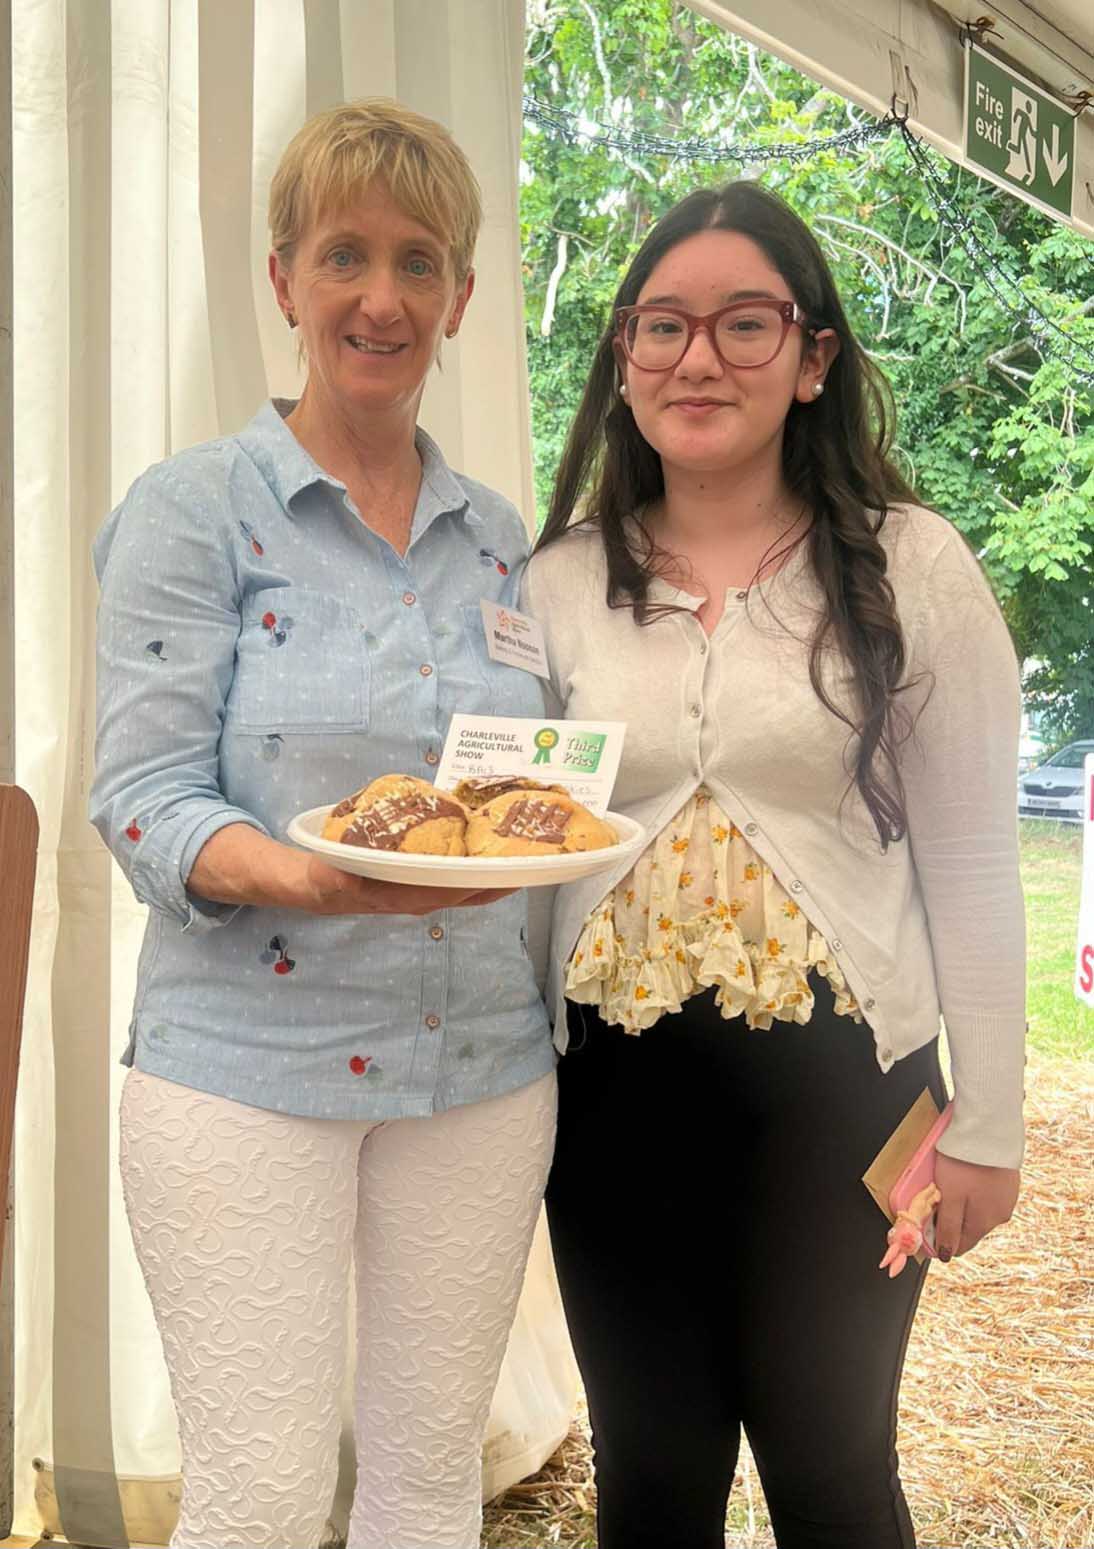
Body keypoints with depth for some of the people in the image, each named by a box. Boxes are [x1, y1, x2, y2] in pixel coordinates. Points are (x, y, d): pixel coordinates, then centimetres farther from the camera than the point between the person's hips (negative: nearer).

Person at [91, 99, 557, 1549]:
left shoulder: (499, 535, 9)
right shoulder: (196, 506, -5)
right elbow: (143, 800, -11)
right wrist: (303, 875, -28)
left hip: (483, 1059, 5)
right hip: (249, 1062, -4)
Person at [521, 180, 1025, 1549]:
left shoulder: (910, 570, -5)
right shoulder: (560, 580, 4)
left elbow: (968, 864, -3)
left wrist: (985, 1121, -2)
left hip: (835, 1080, -2)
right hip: (614, 1083, 3)